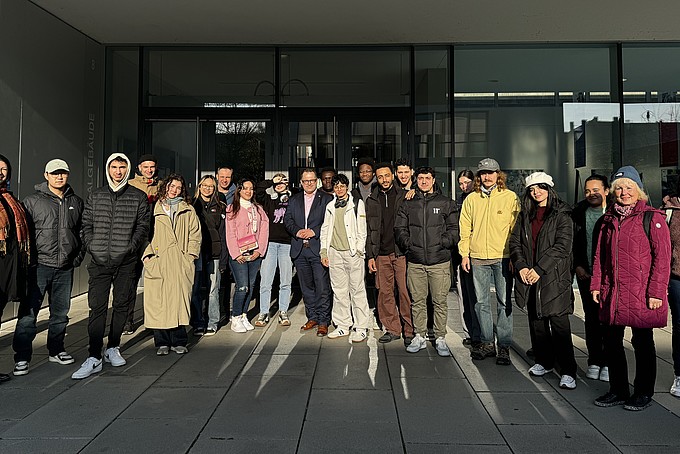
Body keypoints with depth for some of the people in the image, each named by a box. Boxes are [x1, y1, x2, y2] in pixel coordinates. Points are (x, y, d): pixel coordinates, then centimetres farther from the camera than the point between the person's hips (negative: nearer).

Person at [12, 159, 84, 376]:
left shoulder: (76, 202, 11)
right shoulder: (33, 201, 0)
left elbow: (82, 232, 17)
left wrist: (78, 256, 9)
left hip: (65, 268, 4)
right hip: (39, 266, -4)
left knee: (60, 312, 14)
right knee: (28, 313, -3)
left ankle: (56, 351, 27)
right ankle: (22, 358, 7)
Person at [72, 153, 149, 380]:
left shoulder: (138, 197, 5)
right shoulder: (95, 195, 13)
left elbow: (143, 226, 1)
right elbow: (86, 224, 12)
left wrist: (130, 247, -10)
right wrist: (91, 247, -2)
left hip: (127, 262, -1)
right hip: (100, 261, 1)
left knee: (121, 305, 8)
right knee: (97, 307, -4)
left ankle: (113, 348, 24)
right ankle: (94, 358, -2)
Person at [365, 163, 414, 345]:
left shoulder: (404, 196, 4)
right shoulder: (372, 200, 12)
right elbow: (369, 230, 12)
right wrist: (370, 256, 7)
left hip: (402, 253, -3)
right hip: (382, 254, 3)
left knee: (405, 292, -3)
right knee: (384, 292, 5)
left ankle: (409, 330, 8)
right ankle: (392, 329, 18)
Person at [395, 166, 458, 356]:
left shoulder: (446, 203, 7)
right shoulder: (407, 204, 12)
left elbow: (454, 230, 4)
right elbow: (399, 229, 10)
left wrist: (442, 243, -11)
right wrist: (409, 244, -5)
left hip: (440, 261, -1)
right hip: (415, 261, 2)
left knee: (440, 301, 2)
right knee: (418, 301, 7)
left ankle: (440, 338, 13)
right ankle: (419, 337, 19)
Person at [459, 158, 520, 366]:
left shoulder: (510, 198, 1)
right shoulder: (471, 199, 10)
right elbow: (465, 229, 12)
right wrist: (464, 254, 6)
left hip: (502, 257, -3)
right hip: (478, 257, 3)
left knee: (504, 302, 1)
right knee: (481, 302, 8)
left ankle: (504, 346, 11)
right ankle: (487, 343, 19)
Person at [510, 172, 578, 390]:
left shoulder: (562, 215, -3)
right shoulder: (525, 215, 14)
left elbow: (562, 246, -11)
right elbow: (515, 242, 9)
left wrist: (539, 269, -16)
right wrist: (521, 266, -6)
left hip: (554, 276, -5)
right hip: (529, 276, 5)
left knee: (559, 323, -6)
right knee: (536, 321, 13)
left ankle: (568, 371, 1)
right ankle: (544, 361, 27)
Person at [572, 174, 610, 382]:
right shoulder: (579, 213, 5)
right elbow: (571, 242, 9)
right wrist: (577, 266, 0)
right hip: (586, 275, 3)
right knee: (591, 318, 9)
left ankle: (608, 362, 14)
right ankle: (594, 361, 19)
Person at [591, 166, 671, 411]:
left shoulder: (652, 218, -4)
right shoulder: (609, 220, 13)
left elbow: (662, 257, -9)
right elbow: (600, 255, 15)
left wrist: (656, 292, -14)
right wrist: (596, 285, 9)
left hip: (641, 294, -5)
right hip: (613, 293, 5)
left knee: (642, 343, 8)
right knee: (611, 341, 10)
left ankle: (643, 393, 24)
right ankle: (618, 390, 26)